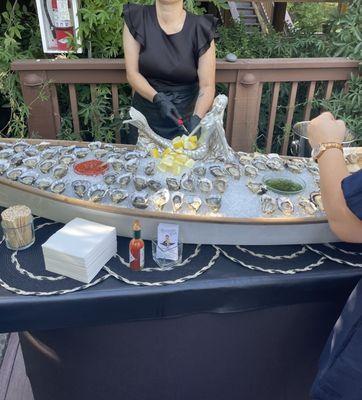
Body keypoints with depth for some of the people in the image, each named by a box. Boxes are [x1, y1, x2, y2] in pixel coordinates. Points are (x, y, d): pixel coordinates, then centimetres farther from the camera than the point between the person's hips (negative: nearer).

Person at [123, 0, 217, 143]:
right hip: (145, 116, 1)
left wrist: (196, 119, -31)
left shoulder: (201, 29, -12)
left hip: (186, 118, -1)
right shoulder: (135, 19, -9)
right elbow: (132, 73, -9)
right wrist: (158, 99, -25)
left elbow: (207, 86, -14)